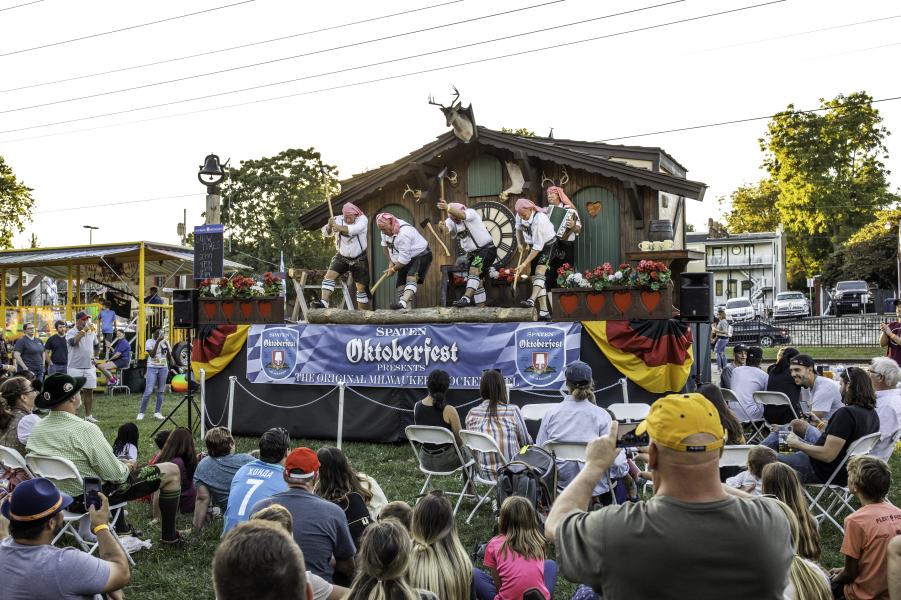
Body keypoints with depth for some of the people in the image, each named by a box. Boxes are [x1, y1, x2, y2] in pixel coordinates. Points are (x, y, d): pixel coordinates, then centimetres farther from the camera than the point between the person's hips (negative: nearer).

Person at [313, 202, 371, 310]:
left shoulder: (362, 219, -12)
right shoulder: (338, 220, -5)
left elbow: (354, 229, -32)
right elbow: (326, 233, -13)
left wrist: (338, 227, -46)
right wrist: (329, 226, -35)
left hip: (359, 259, -2)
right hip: (342, 257, 2)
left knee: (361, 287, 2)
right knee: (329, 276, -20)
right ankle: (323, 302, -25)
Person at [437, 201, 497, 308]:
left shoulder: (471, 213, -18)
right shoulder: (451, 221, 0)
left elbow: (461, 215, -40)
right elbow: (446, 227, -20)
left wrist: (448, 208, -58)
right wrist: (442, 227, -45)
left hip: (486, 249, -8)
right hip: (472, 253, 8)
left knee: (474, 270, -28)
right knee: (477, 281, 11)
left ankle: (466, 298, -41)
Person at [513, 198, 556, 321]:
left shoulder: (539, 221, -35)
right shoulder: (520, 215, -13)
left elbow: (538, 247, -32)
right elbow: (518, 229, 11)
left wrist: (524, 264, -30)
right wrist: (520, 244, -4)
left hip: (547, 244, -7)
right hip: (533, 245, 7)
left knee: (539, 271, -28)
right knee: (534, 276, 0)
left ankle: (532, 300, -42)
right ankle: (544, 312, -1)